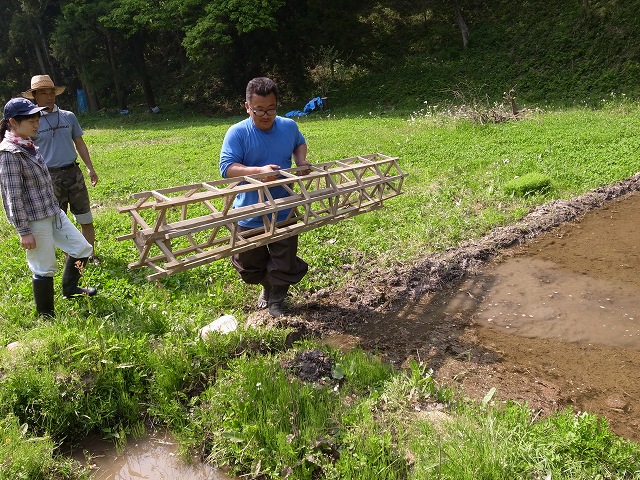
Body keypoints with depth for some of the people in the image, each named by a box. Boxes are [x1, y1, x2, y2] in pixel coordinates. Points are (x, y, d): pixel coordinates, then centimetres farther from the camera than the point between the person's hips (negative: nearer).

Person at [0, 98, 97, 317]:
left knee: (83, 248, 16)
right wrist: (24, 231, -18)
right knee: (45, 268, 4)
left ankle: (69, 288, 39)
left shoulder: (28, 145, 8)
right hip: (33, 220, -9)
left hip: (53, 212, 9)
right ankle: (46, 315, 23)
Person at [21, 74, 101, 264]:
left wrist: (90, 168, 6)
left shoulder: (68, 116, 5)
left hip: (73, 172, 3)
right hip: (49, 177, -2)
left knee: (86, 218, 6)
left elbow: (79, 143, 12)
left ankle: (90, 254, 19)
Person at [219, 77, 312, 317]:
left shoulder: (289, 126, -2)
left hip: (284, 212, 2)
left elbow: (300, 143, 21)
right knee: (250, 264, 18)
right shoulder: (237, 133, -15)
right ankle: (267, 286, 50)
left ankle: (276, 301, 37)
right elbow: (226, 168, -22)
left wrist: (301, 162, 1)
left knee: (285, 264, 11)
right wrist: (259, 171, -35)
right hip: (250, 214, -1)